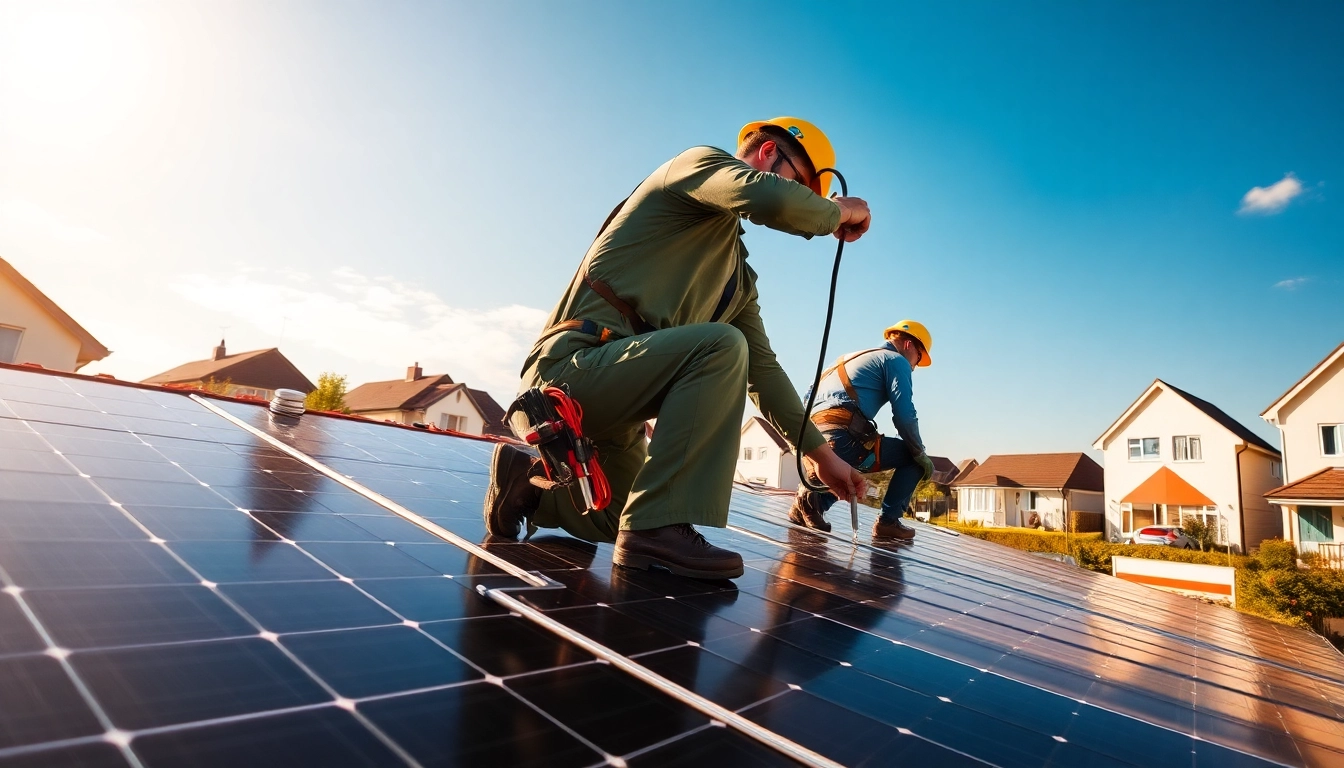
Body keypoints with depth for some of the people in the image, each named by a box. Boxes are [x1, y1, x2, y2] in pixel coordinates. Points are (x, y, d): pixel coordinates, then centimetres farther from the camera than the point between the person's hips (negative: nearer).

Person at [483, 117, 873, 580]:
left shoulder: (740, 276, 20)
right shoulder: (703, 163, -1)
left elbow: (760, 369, 18)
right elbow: (773, 201, -25)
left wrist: (821, 453, 15)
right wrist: (839, 212, -4)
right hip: (570, 366, -9)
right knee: (722, 345, -28)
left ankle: (529, 480, 23)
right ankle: (658, 527, -24)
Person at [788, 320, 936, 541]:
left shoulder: (857, 358, 32)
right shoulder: (896, 360, 7)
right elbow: (904, 415, -4)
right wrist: (920, 454, 8)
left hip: (812, 440, 8)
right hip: (842, 438, -8)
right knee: (914, 459, 11)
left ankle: (814, 497, 10)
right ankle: (888, 521, 5)